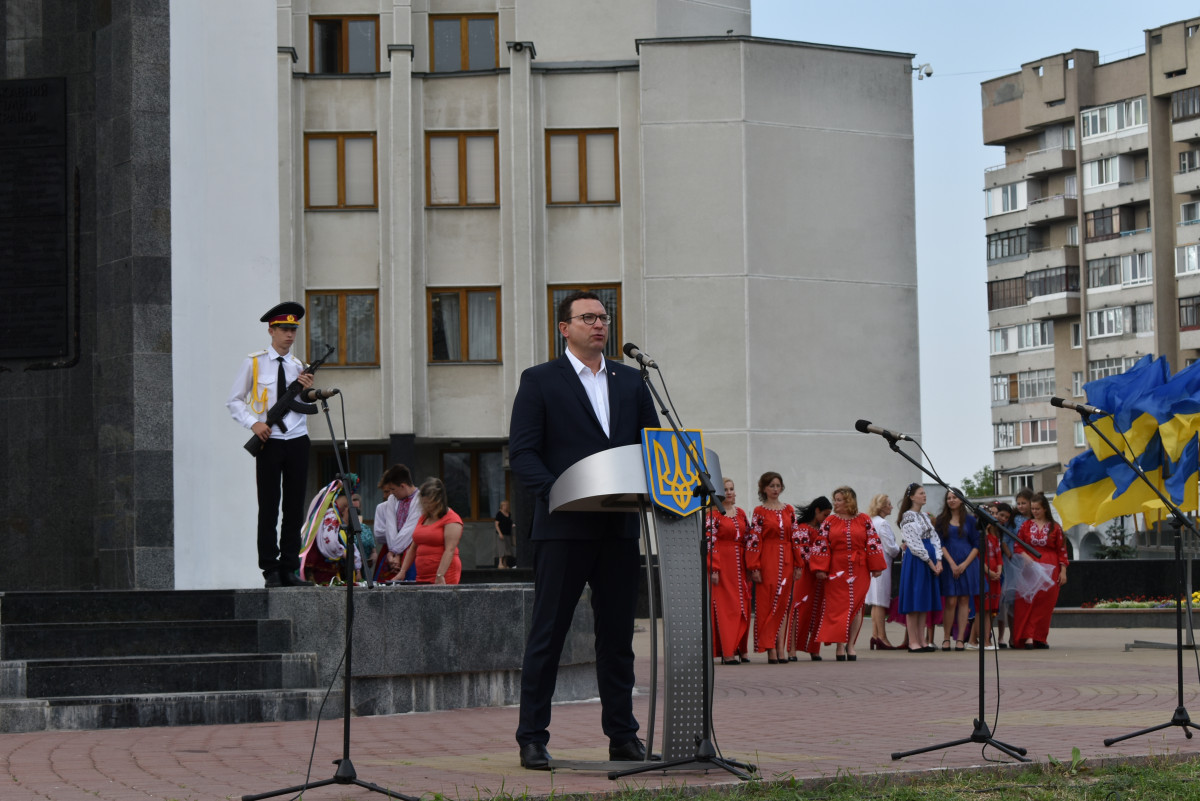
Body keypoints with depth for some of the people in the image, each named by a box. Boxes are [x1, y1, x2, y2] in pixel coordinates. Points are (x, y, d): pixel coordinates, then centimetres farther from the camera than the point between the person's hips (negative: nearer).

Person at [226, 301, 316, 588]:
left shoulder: (299, 367, 11)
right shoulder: (254, 363, 1)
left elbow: (306, 410, 12)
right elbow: (234, 401, 4)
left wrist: (307, 391, -8)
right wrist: (253, 423, -10)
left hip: (297, 441, 3)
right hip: (269, 442, -3)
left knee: (295, 508, 4)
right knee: (269, 507, -2)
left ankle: (289, 569, 9)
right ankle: (270, 571, 2)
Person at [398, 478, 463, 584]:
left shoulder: (451, 519, -5)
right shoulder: (423, 518, 20)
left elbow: (450, 550, -15)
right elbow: (413, 548, 23)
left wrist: (440, 576, -23)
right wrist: (402, 572, 13)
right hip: (422, 578, 7)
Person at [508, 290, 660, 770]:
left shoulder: (630, 382, 16)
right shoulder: (539, 382, 3)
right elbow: (522, 454, -4)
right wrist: (557, 492, -20)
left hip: (619, 528, 4)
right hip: (563, 528, -4)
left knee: (618, 634, 8)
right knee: (548, 633, -2)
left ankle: (622, 735, 14)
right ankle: (532, 739, 2)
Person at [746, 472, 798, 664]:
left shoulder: (789, 510, 12)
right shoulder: (759, 512, 0)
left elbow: (795, 537, 12)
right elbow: (753, 540, -5)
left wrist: (797, 564, 7)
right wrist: (754, 567, -11)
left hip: (786, 561, 4)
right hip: (768, 561, -4)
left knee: (783, 604, 4)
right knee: (768, 603, -5)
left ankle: (781, 647, 5)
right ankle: (771, 649, -5)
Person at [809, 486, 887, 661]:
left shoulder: (864, 520, 4)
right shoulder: (829, 522, 5)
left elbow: (873, 543, 4)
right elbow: (821, 546, 1)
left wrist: (876, 567, -1)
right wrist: (820, 568, -8)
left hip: (859, 572, 0)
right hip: (837, 572, 0)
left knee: (856, 607, 3)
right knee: (838, 607, -3)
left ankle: (850, 645, 12)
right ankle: (840, 646, 1)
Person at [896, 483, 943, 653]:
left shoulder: (925, 516, 17)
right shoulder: (908, 517, -7)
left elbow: (934, 538, 12)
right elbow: (914, 543, -13)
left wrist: (938, 561, -2)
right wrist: (930, 562, -13)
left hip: (930, 561, 8)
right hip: (915, 560, -8)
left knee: (924, 602, 7)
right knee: (914, 602, -6)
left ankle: (922, 640, 9)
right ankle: (913, 642, -5)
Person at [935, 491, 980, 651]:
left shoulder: (970, 520, 8)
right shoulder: (941, 520, 7)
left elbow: (976, 545, 5)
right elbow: (940, 544, 0)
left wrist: (965, 564, -8)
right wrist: (952, 563, -11)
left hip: (967, 564, 1)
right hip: (949, 564, -1)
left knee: (964, 601, -1)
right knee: (950, 601, -6)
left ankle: (960, 639, 1)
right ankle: (946, 638, 1)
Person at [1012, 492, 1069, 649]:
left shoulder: (1055, 528, 7)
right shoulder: (1026, 525, 10)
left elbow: (1062, 551, 7)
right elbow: (1017, 547, 8)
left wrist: (1063, 571, 1)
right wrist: (1026, 557, -11)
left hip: (1049, 570, 0)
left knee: (1045, 604, -3)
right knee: (1027, 602, -11)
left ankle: (1039, 638, 4)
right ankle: (1028, 636, -15)